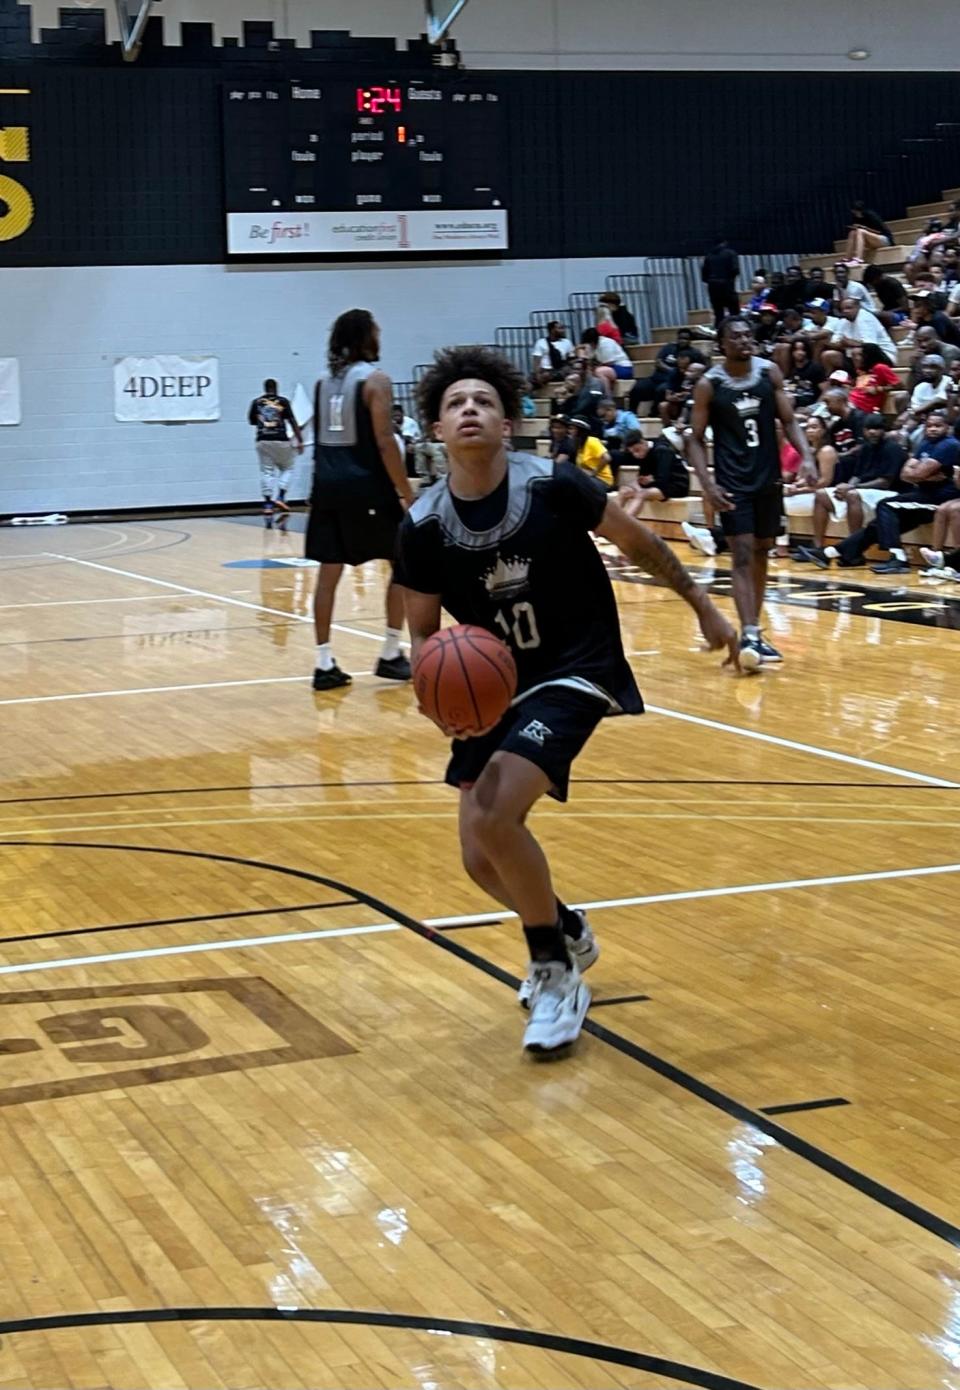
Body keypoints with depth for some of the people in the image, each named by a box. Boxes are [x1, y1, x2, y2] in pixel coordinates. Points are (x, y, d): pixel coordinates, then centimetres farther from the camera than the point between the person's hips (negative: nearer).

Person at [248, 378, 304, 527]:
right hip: (281, 440, -2)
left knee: (266, 472, 7)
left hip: (263, 440, 2)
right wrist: (300, 441, 0)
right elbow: (292, 422, -3)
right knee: (287, 469, 16)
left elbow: (252, 421, 19)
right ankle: (280, 499, -2)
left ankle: (268, 506, -1)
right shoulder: (283, 401, 1)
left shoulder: (256, 402, 8)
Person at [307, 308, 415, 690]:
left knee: (328, 571, 6)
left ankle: (325, 664, 5)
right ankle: (391, 655, 9)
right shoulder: (374, 379, -8)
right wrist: (407, 493, -11)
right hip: (365, 485, -6)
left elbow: (323, 437, 15)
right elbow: (384, 442, -14)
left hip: (328, 484, 6)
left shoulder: (324, 380, 12)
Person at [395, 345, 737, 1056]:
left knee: (493, 815, -24)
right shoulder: (423, 527, -10)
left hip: (575, 674, -5)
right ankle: (567, 933, 38)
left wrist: (705, 608, 7)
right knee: (482, 859, 5)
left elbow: (639, 541, -1)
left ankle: (555, 975, -3)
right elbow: (423, 633, 2)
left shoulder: (554, 486, -17)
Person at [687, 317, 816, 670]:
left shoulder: (770, 373, 0)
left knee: (761, 554, 12)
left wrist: (806, 457, -12)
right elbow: (696, 439, -3)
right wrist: (707, 483, -16)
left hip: (768, 478, 4)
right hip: (733, 482, -4)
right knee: (743, 555, -13)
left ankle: (754, 631, 24)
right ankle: (748, 635, -21)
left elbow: (788, 420, 5)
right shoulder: (709, 385, -8)